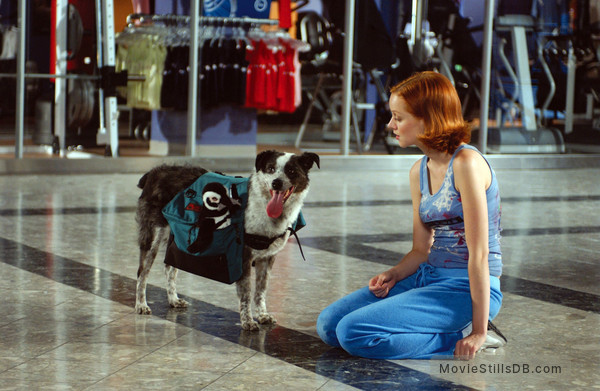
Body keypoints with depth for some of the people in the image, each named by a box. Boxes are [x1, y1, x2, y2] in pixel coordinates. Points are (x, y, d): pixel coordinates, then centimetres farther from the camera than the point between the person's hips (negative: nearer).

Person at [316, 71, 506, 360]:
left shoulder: (466, 163, -17)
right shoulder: (419, 171, 10)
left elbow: (479, 254, -19)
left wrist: (479, 331, -19)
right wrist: (394, 275, -6)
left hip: (466, 289, -9)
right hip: (429, 278, 9)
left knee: (354, 333, -21)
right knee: (329, 324, 1)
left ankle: (458, 339, -7)